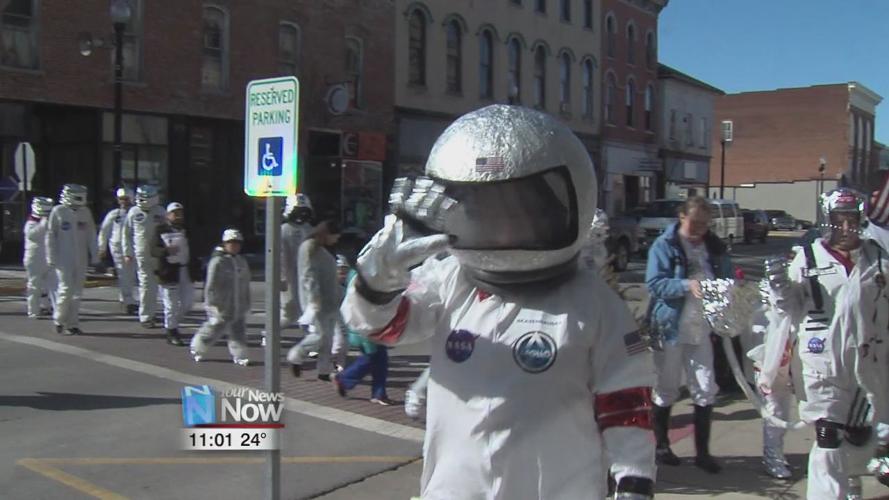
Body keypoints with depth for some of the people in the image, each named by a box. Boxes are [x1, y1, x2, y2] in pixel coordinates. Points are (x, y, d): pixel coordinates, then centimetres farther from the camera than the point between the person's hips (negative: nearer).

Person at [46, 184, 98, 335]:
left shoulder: (85, 212, 6)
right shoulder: (58, 212, -3)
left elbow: (91, 235, 10)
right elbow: (51, 236, -1)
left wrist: (94, 255, 8)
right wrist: (51, 258, -5)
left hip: (81, 259, 4)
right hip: (64, 259, -3)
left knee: (77, 291, 5)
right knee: (66, 289, -7)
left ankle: (73, 324, 13)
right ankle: (59, 320, 12)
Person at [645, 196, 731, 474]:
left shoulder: (714, 246, 7)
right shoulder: (664, 245, -8)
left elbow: (726, 279, 13)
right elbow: (654, 283, -15)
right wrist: (687, 285, -28)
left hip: (701, 328, 4)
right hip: (670, 327, -4)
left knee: (706, 391, 4)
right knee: (666, 390, 8)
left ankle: (702, 451, 16)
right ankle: (662, 446, 24)